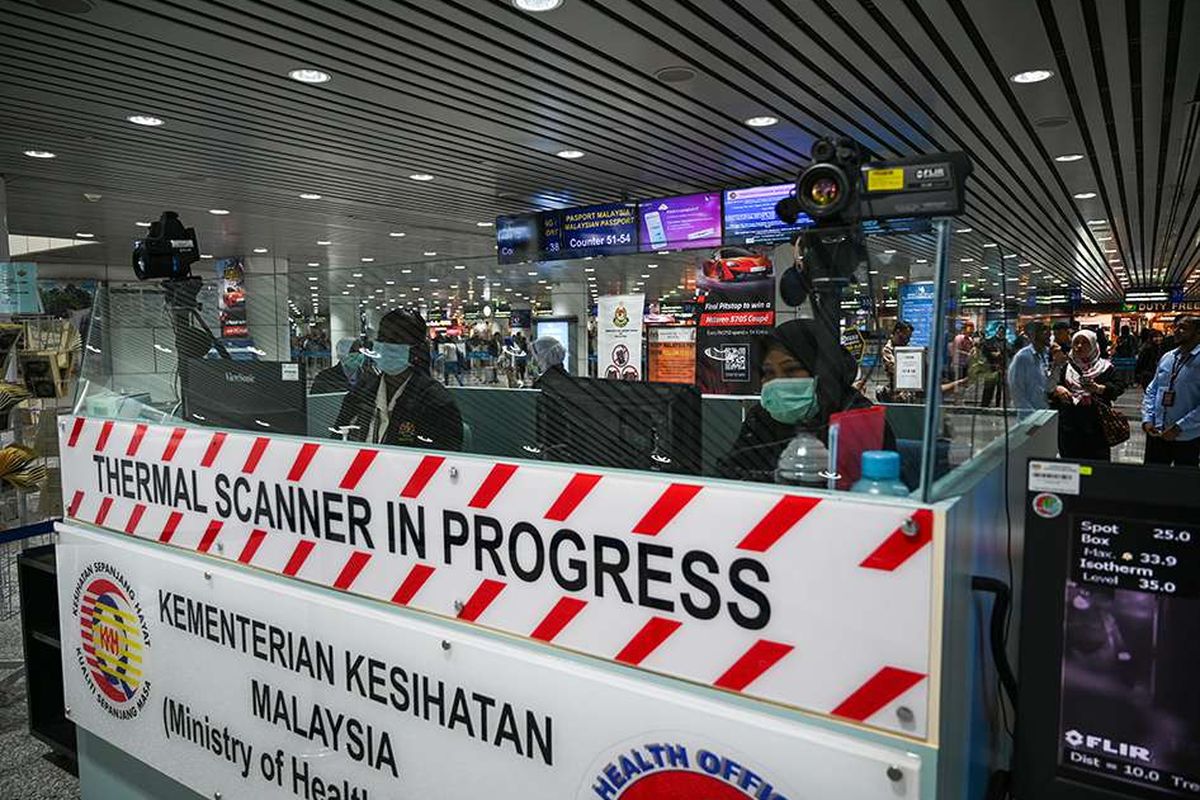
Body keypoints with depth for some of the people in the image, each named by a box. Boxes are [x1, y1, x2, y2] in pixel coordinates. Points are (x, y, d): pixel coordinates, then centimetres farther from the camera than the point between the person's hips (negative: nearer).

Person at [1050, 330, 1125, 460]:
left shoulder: (1105, 367, 5)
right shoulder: (1065, 367, 10)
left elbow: (1119, 386, -3)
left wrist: (1098, 388, -19)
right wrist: (1057, 389, -13)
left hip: (1096, 426, -1)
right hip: (1069, 427, 1)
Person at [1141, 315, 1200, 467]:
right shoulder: (1167, 357, 7)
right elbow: (1151, 390, 11)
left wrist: (1179, 427, -20)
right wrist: (1147, 419, -2)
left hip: (1187, 436, -5)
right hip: (1156, 433, 5)